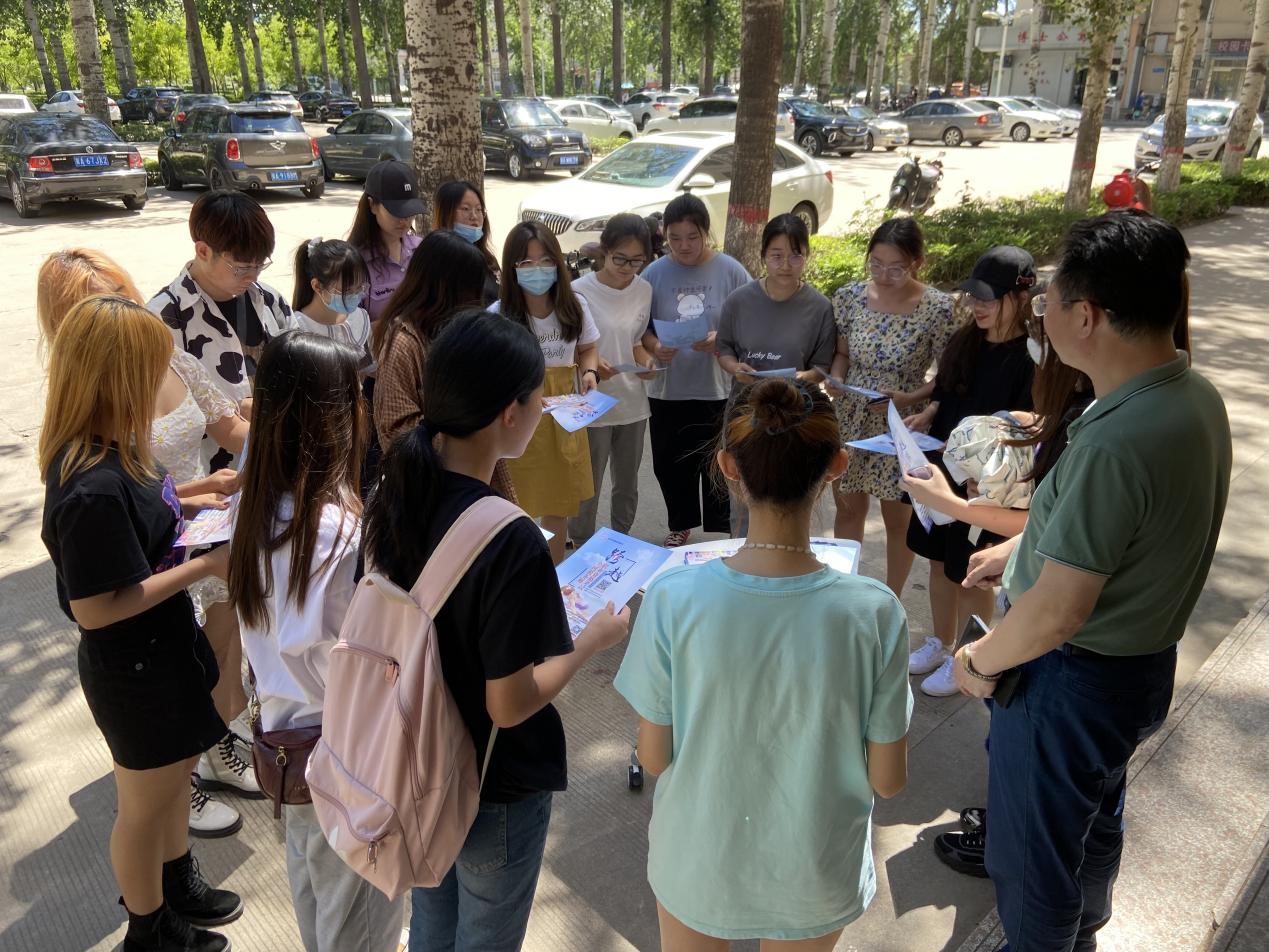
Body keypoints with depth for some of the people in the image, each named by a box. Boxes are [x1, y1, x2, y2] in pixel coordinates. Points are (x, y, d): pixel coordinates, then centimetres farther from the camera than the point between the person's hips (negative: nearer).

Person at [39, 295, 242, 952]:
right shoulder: (93, 490, -35)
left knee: (178, 770, 29)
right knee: (146, 804, 16)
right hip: (134, 669, -9)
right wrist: (204, 566, -26)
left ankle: (178, 884, 54)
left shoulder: (109, 450, -7)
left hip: (162, 647, 9)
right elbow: (95, 607, -29)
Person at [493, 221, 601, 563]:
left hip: (565, 414, 4)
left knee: (559, 503, 17)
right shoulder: (498, 315, -14)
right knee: (518, 505, 0)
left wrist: (590, 372, -8)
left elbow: (588, 349, 13)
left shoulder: (575, 305, -3)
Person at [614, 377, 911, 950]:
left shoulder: (673, 601, -25)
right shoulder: (873, 612, -24)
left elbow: (654, 758, -12)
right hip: (815, 880, 1)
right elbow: (888, 780, -11)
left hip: (697, 865, 0)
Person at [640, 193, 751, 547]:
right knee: (671, 465, 14)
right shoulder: (654, 274, -1)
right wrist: (655, 347, -17)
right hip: (667, 390, 2)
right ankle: (681, 525, 36)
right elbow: (641, 328, 4)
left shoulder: (731, 271, -5)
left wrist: (721, 339, -21)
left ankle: (721, 532, 22)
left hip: (719, 390, -2)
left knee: (717, 466, 6)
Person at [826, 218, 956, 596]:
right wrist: (836, 380, -13)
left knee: (898, 518, 13)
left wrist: (908, 398, -24)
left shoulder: (938, 308, -15)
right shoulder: (849, 296, -6)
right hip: (850, 419, 3)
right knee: (848, 508, 18)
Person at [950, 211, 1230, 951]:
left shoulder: (1116, 443, -35)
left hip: (1074, 679, -9)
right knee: (1096, 821, 31)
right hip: (1143, 663, 9)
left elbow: (1056, 614, -30)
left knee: (1034, 849, 15)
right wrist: (1021, 547, 16)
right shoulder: (1196, 395, -5)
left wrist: (979, 662, -13)